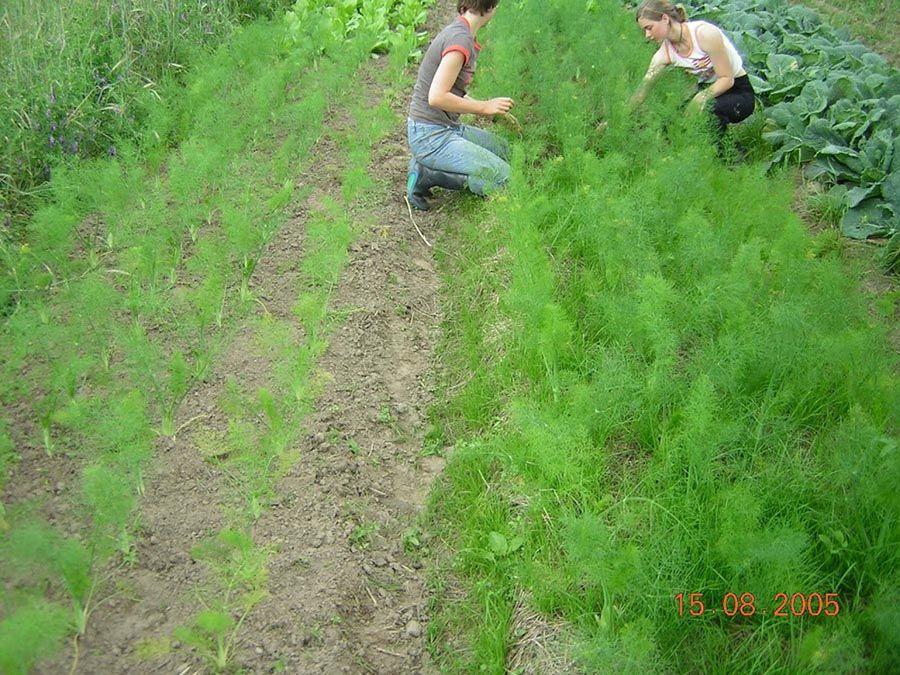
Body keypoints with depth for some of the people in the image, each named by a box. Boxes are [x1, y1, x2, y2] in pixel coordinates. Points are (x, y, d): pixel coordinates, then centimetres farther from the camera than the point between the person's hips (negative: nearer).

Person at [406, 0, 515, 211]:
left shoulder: (457, 33, 11)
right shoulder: (461, 40, -19)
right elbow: (437, 97, -25)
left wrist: (495, 111, 17)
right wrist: (484, 107, -15)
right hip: (430, 136, -10)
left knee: (505, 151, 21)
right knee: (503, 177, -12)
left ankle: (427, 169, 9)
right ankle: (428, 175, -7)